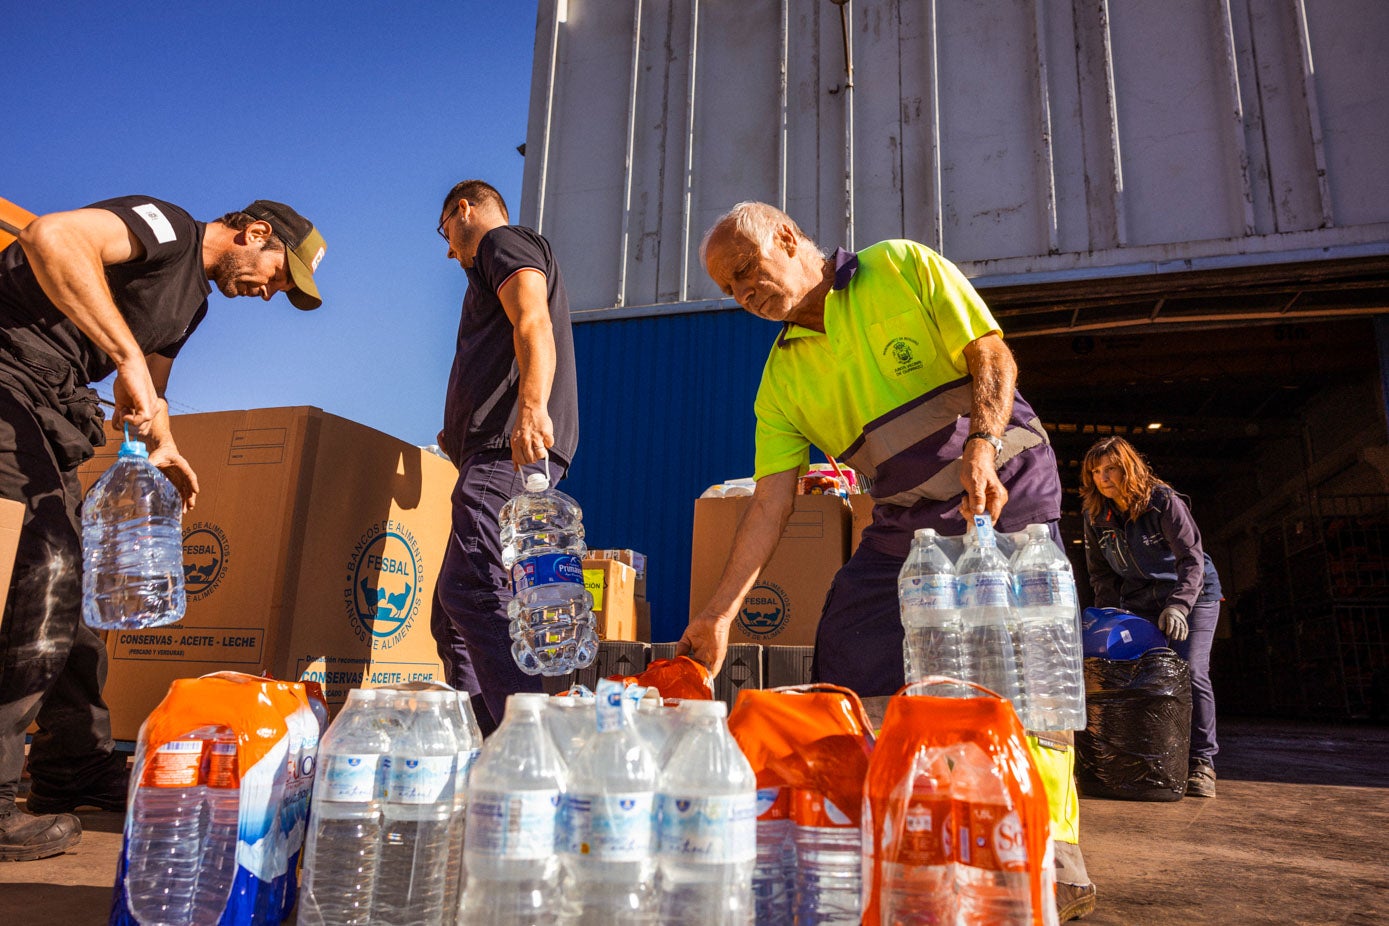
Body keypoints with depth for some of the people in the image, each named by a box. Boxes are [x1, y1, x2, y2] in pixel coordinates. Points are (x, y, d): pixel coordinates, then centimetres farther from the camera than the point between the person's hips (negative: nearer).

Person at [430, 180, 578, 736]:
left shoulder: (503, 242, 6)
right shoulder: (493, 271, 36)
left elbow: (533, 325, -15)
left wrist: (532, 405, -33)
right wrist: (461, 434, 40)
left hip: (509, 450, -10)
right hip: (497, 455, 10)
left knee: (472, 589, -24)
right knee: (451, 611, 8)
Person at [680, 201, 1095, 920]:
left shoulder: (903, 268, -6)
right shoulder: (783, 376, 2)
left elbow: (992, 357, -10)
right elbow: (771, 499, -6)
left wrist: (980, 446, -29)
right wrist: (719, 611, -14)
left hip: (1008, 486, -4)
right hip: (906, 521, 4)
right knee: (842, 670, -2)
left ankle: (1056, 851, 1)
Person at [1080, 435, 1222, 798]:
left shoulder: (1164, 501, -17)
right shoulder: (1096, 517, -2)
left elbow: (1192, 558, -21)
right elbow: (1100, 573, 7)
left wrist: (1177, 605, -33)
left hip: (1192, 592, -4)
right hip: (1139, 601, 5)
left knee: (1191, 673, -17)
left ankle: (1201, 762, -8)